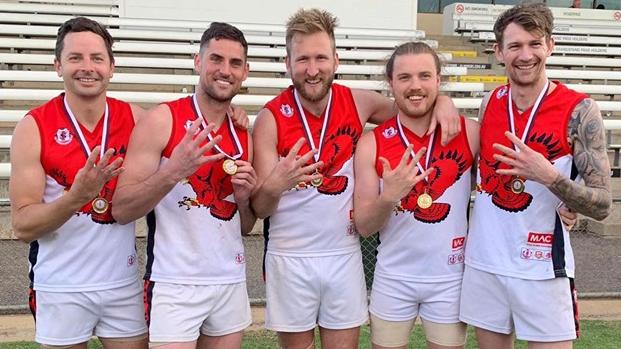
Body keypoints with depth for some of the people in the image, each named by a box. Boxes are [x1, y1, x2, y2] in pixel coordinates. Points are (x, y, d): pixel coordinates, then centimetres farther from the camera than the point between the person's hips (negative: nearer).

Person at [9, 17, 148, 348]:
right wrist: (77, 195, -29)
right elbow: (22, 226, -11)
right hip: (60, 290, -2)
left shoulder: (135, 118, -3)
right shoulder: (33, 127, -10)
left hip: (124, 284, 2)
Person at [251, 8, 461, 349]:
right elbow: (259, 209, -11)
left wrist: (442, 101, -7)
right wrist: (274, 186, -34)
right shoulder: (271, 118, -12)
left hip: (344, 255, 2)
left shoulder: (359, 103, -4)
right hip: (290, 259, -2)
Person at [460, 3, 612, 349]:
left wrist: (550, 176, -27)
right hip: (483, 263, 4)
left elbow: (602, 206, -11)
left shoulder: (580, 110, -11)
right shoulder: (490, 103, 2)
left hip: (541, 267, -4)